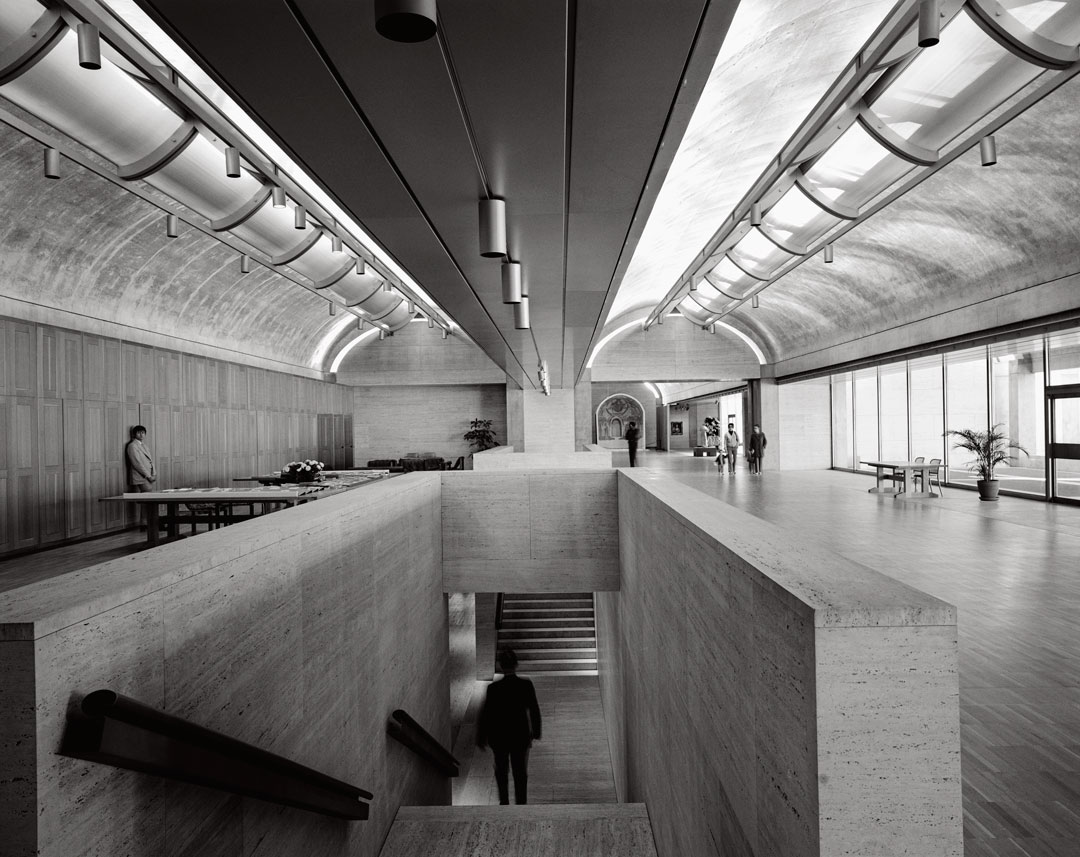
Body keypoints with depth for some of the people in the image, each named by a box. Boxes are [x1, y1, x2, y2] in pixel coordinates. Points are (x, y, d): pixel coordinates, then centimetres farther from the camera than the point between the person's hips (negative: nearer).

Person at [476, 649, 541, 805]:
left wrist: (481, 738, 1)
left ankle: (504, 802, 34)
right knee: (521, 774, 14)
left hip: (499, 736, 0)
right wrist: (536, 732, 10)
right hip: (521, 735, 0)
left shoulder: (493, 688, -18)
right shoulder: (526, 685, -14)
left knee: (501, 770, 23)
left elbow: (485, 714, -11)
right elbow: (535, 711, -5)